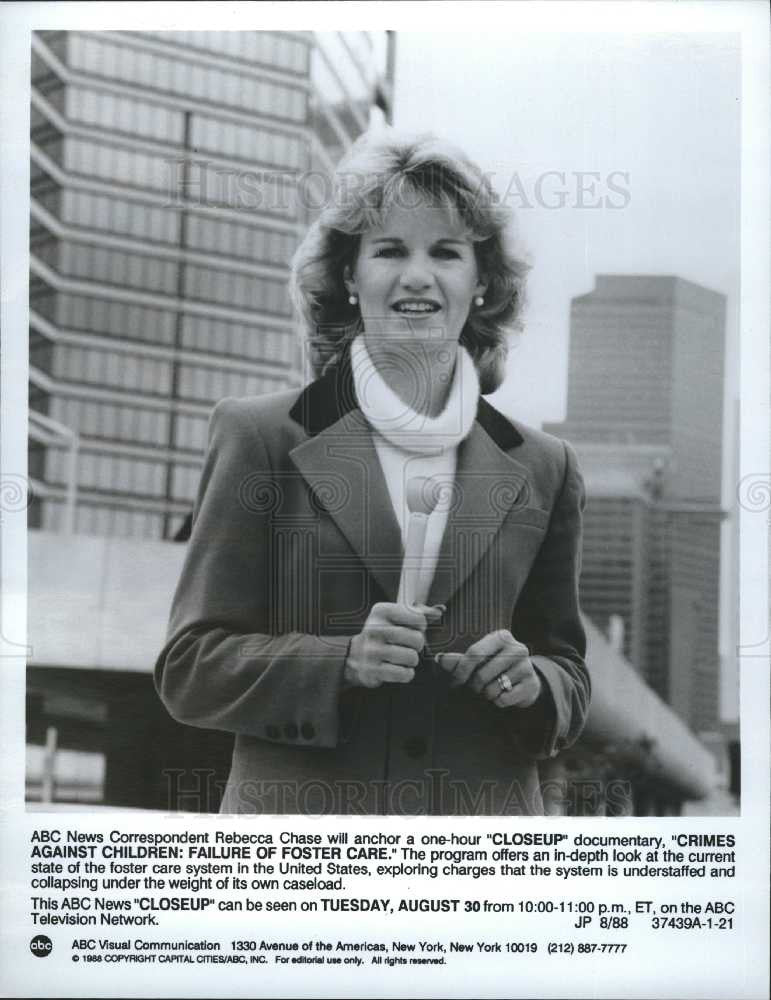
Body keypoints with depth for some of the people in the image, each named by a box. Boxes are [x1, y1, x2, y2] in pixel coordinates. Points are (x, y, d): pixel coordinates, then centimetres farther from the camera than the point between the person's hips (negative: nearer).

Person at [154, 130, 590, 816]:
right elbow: (190, 667, -1)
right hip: (299, 807, -2)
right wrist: (343, 662, -16)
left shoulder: (541, 469, 8)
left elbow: (569, 677, 15)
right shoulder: (260, 438, 0)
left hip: (483, 827, 3)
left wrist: (529, 683, -7)